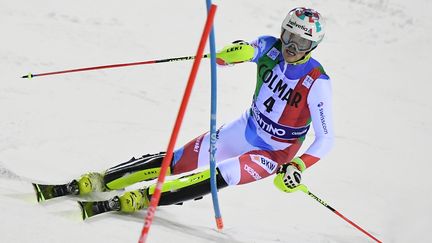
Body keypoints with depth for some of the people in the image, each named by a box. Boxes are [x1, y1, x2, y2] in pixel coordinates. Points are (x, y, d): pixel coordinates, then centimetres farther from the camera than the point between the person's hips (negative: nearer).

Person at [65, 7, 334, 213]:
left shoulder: (317, 83, -24)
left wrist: (298, 167, -34)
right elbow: (224, 57, -10)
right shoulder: (270, 48, -10)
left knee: (219, 177, -29)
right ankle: (100, 181, 1)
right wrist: (232, 53, -34)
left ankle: (144, 198, -27)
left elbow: (326, 139, -21)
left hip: (276, 153, -5)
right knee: (177, 161, -4)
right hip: (246, 129, 5)